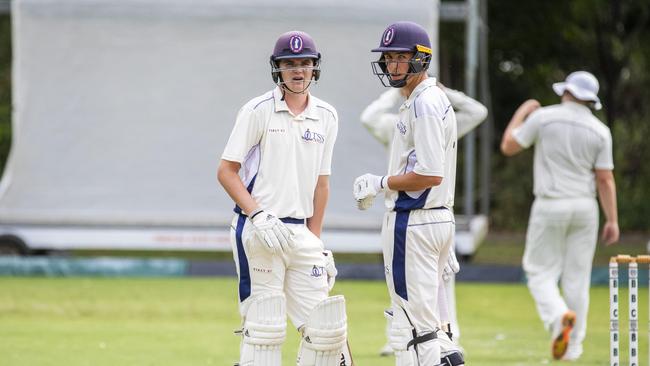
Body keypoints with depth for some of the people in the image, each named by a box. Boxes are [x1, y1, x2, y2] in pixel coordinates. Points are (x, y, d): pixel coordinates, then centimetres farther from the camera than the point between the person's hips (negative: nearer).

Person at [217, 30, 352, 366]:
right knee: (263, 327, -6)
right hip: (258, 232, -5)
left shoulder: (326, 117, 11)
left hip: (300, 233, 5)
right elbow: (226, 171, -6)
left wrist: (315, 241, 13)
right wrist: (258, 216, -18)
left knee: (324, 326, 2)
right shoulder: (258, 111, -4)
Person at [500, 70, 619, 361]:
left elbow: (508, 146, 2)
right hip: (585, 207, 3)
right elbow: (605, 179, -3)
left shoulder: (543, 117, -7)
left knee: (541, 272, 5)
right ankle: (573, 346, 10)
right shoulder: (600, 131, -1)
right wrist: (612, 220, 1)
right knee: (577, 277, 9)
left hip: (550, 206, -3)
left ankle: (559, 316, -25)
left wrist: (521, 113, 16)